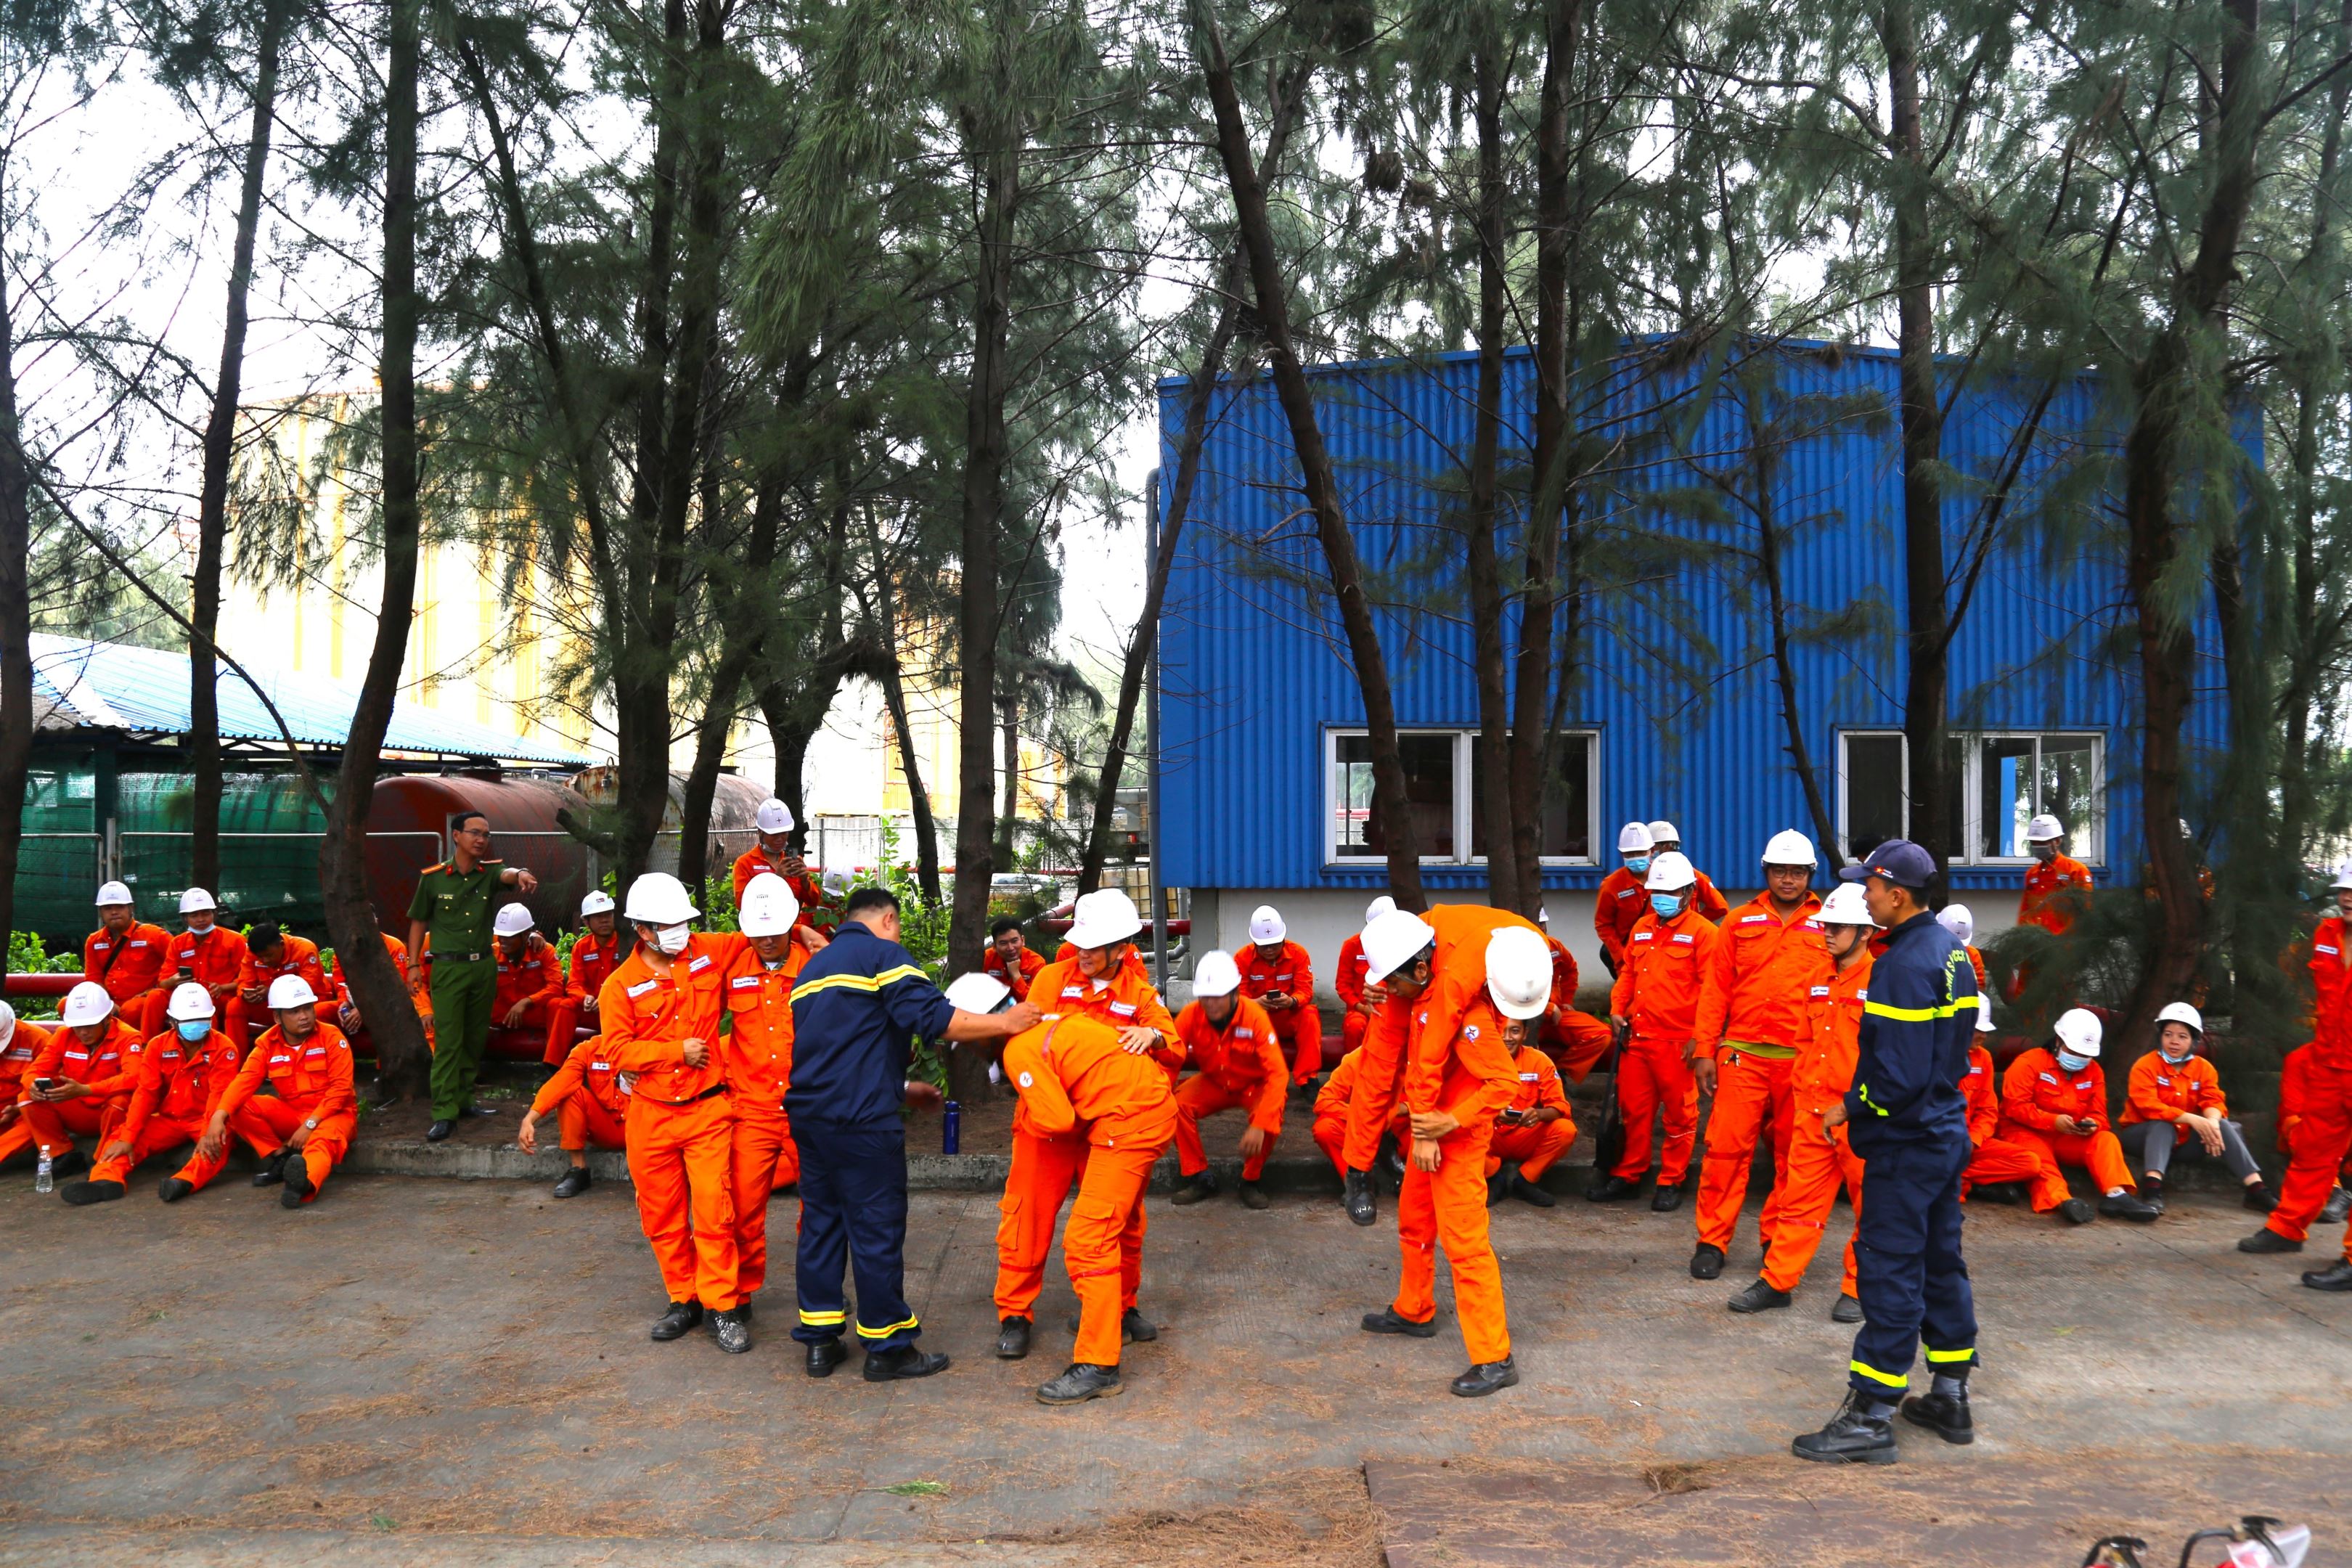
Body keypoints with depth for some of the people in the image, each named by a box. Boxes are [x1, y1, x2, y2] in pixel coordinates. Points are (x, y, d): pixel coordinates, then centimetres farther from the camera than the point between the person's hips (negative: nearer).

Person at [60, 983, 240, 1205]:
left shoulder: (224, 1048, -12)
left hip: (203, 1120, -4)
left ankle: (186, 1181, -60)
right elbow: (145, 1092, -7)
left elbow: (219, 1094, -21)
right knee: (120, 1135, -16)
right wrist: (127, 1137, -17)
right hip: (166, 1119, 5)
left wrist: (209, 1134, -35)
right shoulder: (158, 1046, -1)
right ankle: (106, 1181, -42)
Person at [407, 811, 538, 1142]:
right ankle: (444, 1114, -6)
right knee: (447, 1041, -7)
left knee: (476, 1039, 11)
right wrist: (414, 965, 3)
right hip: (448, 967, -3)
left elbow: (506, 874, -24)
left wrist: (520, 874, -48)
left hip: (484, 966, 3)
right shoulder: (433, 877, -1)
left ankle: (463, 1099, 25)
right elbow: (419, 922, 7)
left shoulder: (490, 872, 1)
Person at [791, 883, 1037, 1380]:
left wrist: (902, 1088, 31)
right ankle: (887, 1347, 8)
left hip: (808, 1111, 8)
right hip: (861, 1120, -8)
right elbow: (933, 1018, -17)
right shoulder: (883, 953, -5)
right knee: (877, 1231, 0)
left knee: (821, 1222, 15)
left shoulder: (814, 967, 22)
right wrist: (1005, 1022, -9)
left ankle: (819, 1341, 20)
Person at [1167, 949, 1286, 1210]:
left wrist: (1260, 1125, -40)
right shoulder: (1191, 1014, -22)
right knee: (1178, 1106, -24)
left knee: (1270, 1118, -33)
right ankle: (1199, 1178, -5)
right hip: (1214, 1082, 3)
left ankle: (1251, 1181, -6)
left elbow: (1276, 1072, -31)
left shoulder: (1254, 1016, -29)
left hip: (1255, 1084, -3)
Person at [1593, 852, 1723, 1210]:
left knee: (1679, 1114, 5)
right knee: (1633, 1109, 12)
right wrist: (1617, 1009, 9)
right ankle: (1628, 1175, 24)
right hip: (1636, 1037, 6)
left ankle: (1672, 1181, 16)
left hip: (1677, 1042, -6)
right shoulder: (1642, 929, 14)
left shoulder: (1702, 932, -6)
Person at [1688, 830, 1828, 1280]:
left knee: (1792, 1154, 8)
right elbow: (1715, 989, 7)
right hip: (1742, 1054, 0)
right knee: (1727, 1146, -4)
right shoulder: (1740, 921, 8)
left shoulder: (1826, 925, 6)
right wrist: (1704, 1051, 2)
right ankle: (1712, 1242, 4)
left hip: (1803, 1059, 0)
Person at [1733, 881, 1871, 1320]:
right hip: (1813, 1111, 7)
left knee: (1870, 1206, 6)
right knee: (1799, 1198, 9)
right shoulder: (1820, 984, 13)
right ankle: (1776, 1282, 14)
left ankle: (1860, 1289, 17)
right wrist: (1800, 1093, 14)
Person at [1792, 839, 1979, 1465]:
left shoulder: (1905, 964, -22)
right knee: (1940, 1262, 18)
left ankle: (1872, 1417, 2)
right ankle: (1951, 1398, 28)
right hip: (1946, 1132, 10)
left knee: (1889, 1273, -4)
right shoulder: (1951, 952, 9)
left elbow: (1900, 1074, -26)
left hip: (1906, 1144, -10)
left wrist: (1851, 1109, -11)